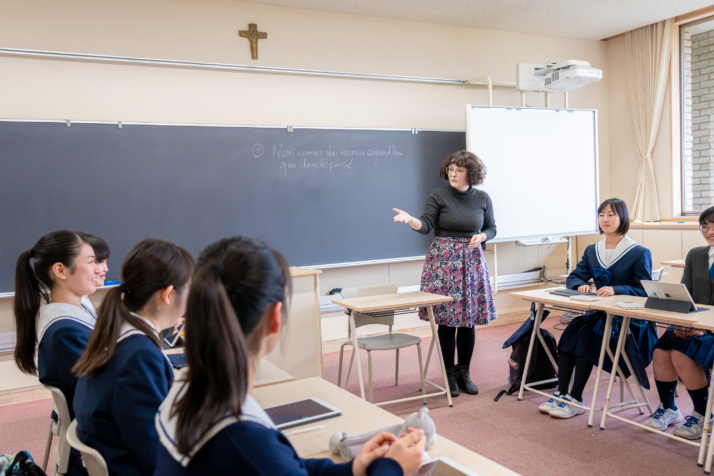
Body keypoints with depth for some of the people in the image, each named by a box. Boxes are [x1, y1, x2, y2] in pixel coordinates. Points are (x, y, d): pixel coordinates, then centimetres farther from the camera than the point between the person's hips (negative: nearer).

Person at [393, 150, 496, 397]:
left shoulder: (482, 198, 6)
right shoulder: (439, 195, -3)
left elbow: (491, 228, 14)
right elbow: (426, 225, -10)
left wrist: (481, 237, -7)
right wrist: (410, 219, -30)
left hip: (471, 260, 3)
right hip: (443, 260, -2)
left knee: (468, 319, 5)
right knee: (446, 320, -1)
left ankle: (464, 373, 19)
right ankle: (450, 375, 13)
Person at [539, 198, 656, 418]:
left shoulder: (640, 253, -5)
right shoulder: (592, 250, 12)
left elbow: (644, 291, -10)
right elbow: (573, 277, 13)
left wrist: (616, 290, -27)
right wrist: (580, 285, -12)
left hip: (629, 320, -5)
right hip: (599, 313, 6)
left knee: (586, 337, -28)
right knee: (570, 332, -23)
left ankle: (575, 400, -20)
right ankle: (561, 393, -19)